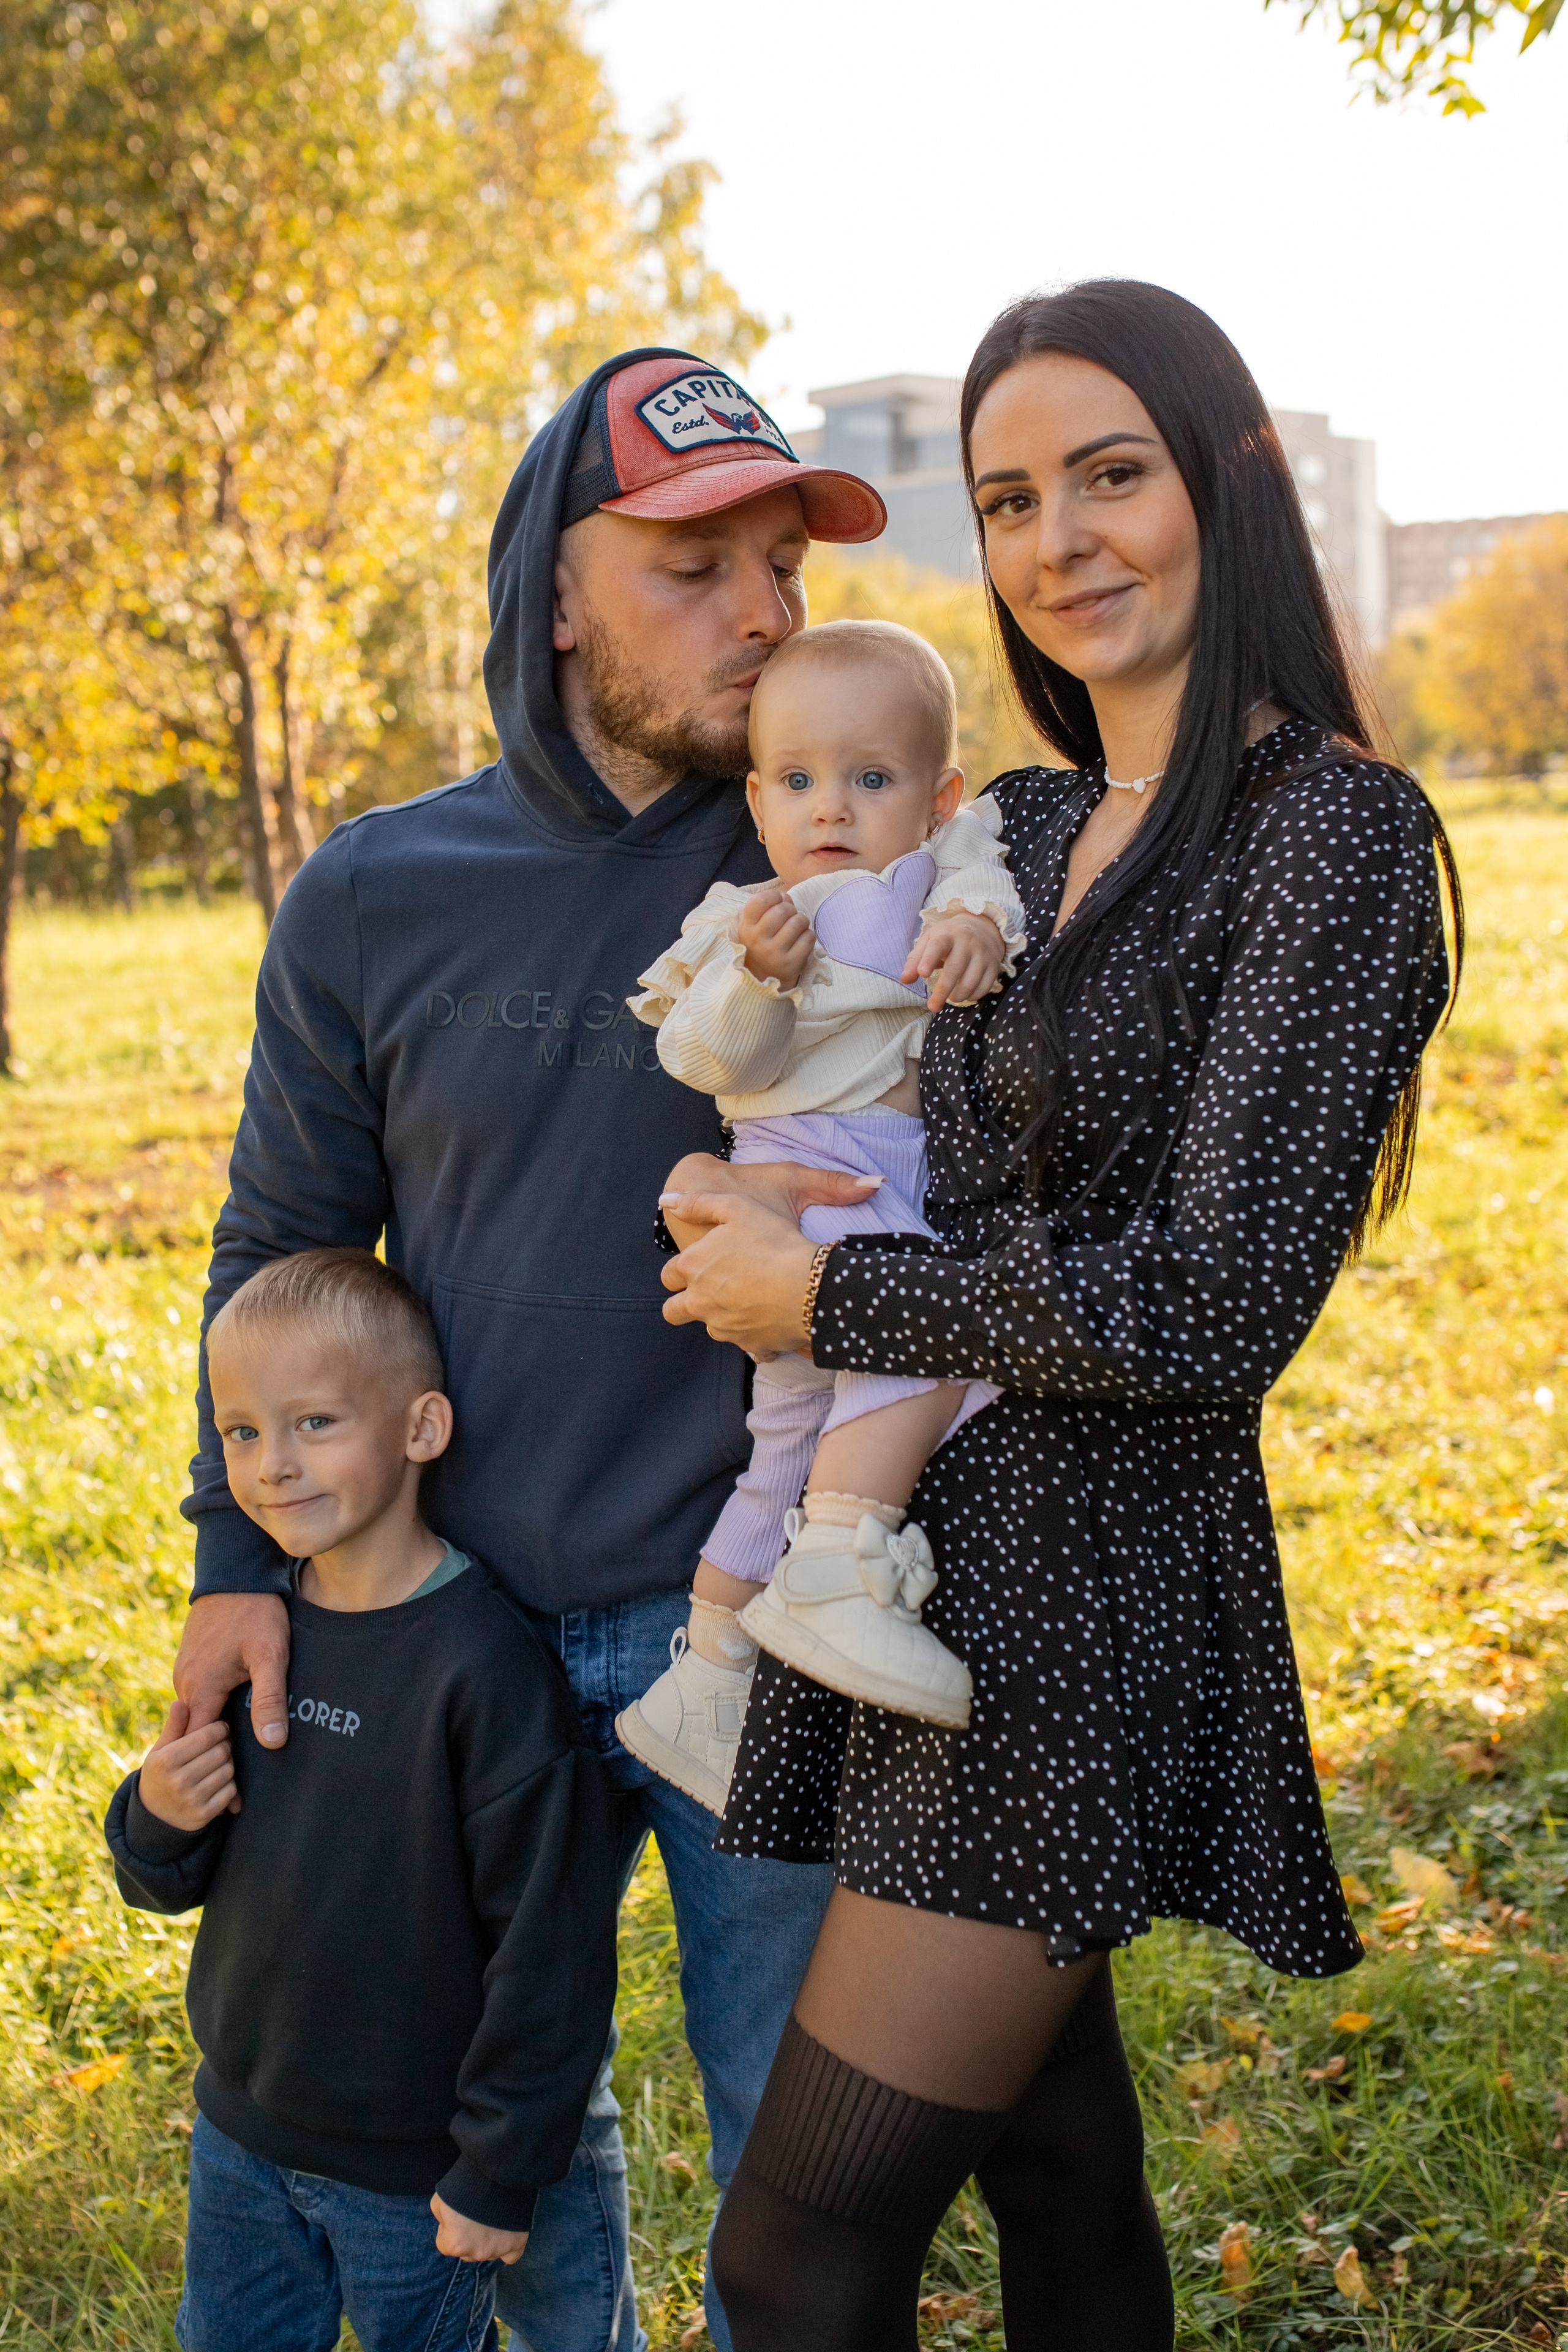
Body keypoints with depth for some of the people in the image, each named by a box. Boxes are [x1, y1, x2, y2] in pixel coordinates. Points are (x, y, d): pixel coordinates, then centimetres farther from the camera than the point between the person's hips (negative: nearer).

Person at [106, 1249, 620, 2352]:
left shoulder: (487, 1661, -24)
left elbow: (551, 1942, -20)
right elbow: (173, 1878, 9)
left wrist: (501, 2172, -15)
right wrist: (158, 1820, -13)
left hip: (414, 2171, -6)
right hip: (241, 2131, 6)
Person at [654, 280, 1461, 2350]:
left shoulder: (1332, 828, -13)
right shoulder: (1031, 826, 11)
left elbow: (1210, 1307, -20)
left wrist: (822, 1292, -12)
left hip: (1083, 1589, -7)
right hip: (928, 1555, 8)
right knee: (1054, 2157, 21)